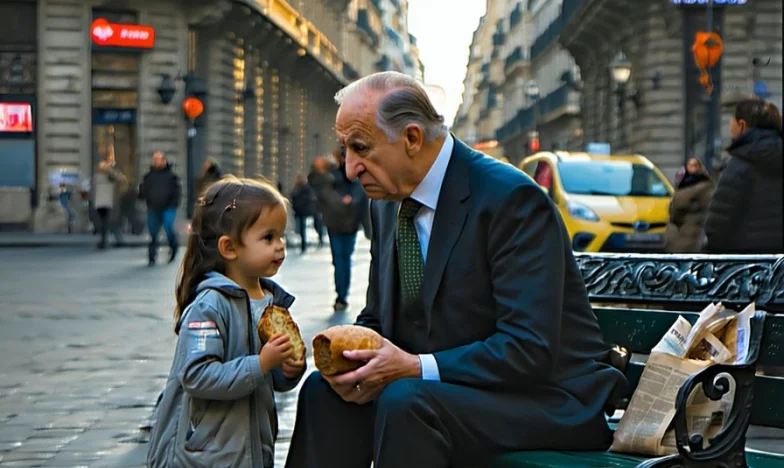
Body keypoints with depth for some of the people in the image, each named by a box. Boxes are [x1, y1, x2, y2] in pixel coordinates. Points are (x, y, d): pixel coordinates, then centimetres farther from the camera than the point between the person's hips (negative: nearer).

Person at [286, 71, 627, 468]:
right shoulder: (388, 203, 6)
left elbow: (530, 349, -25)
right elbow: (376, 320, 14)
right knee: (324, 391, -12)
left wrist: (416, 367, -28)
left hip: (548, 400, -7)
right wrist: (354, 359, -10)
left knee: (405, 402, -31)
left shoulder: (511, 198, -20)